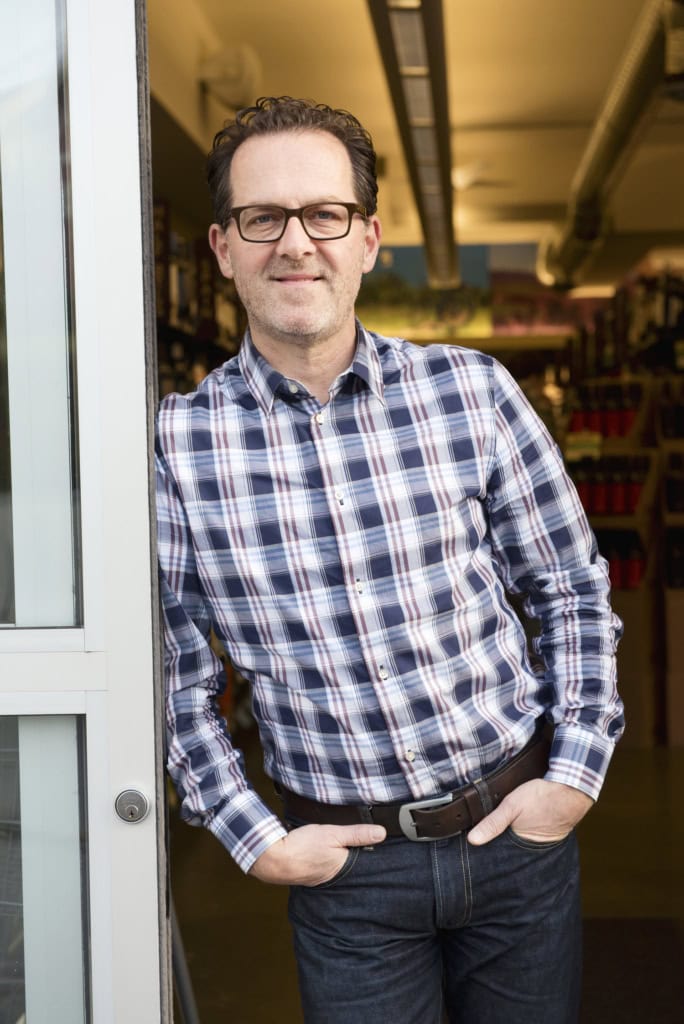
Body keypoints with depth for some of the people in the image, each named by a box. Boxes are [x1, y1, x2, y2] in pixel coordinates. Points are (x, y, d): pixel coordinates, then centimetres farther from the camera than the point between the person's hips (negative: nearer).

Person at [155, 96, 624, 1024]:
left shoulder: (472, 390, -6)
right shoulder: (175, 445, -9)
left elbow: (573, 592, 2)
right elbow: (175, 682, -1)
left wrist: (577, 772, -2)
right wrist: (255, 839, -4)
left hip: (521, 830, 2)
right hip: (346, 862, -1)